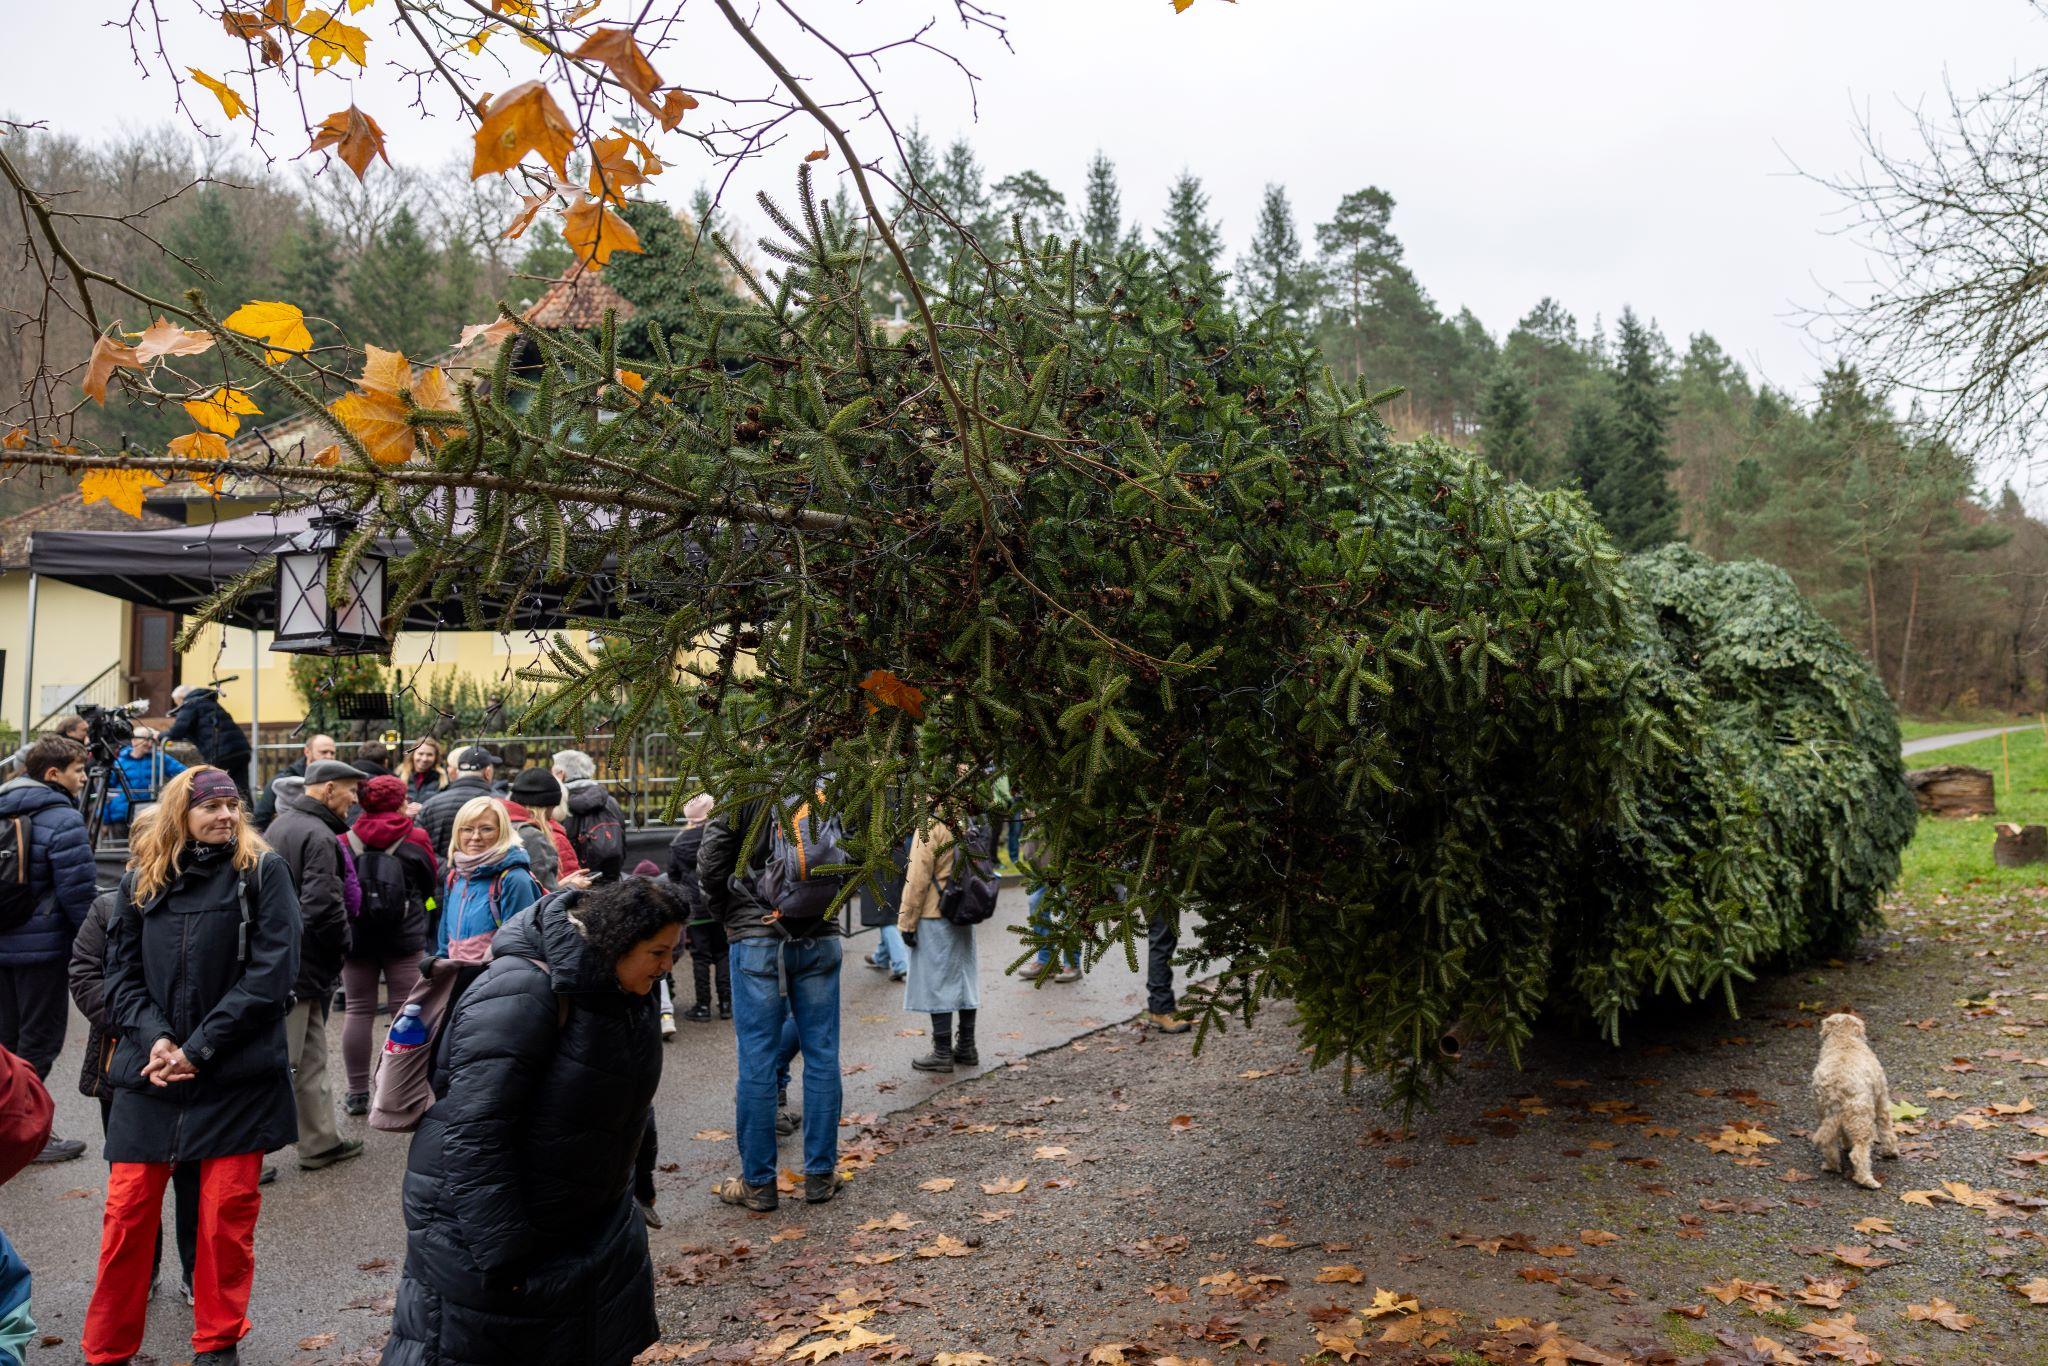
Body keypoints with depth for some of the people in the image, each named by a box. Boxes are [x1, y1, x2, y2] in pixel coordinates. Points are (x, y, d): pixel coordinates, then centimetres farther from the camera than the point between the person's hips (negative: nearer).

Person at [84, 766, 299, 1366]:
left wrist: (199, 1047, -13)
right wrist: (153, 1036, -12)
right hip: (150, 1070, 3)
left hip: (237, 1075, -2)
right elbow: (121, 972, 6)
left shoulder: (262, 871, -3)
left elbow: (272, 970, -10)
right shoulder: (141, 881, 7)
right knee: (127, 1213, 5)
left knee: (228, 1213, 5)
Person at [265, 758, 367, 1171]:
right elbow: (322, 905, -27)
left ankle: (320, 1141, 26)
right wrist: (344, 939, -9)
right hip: (301, 965, -10)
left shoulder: (281, 824, 14)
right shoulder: (317, 835, -18)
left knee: (311, 1060, 17)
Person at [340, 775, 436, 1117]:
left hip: (356, 935, 2)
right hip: (404, 936, -2)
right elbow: (431, 883, 6)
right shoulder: (415, 839, -7)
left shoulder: (346, 841, -3)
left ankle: (357, 1093, 15)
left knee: (358, 1011, 10)